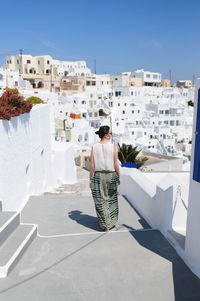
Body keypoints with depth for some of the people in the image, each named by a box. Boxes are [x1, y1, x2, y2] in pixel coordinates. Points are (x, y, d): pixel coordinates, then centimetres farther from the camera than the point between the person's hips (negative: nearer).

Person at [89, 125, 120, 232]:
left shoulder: (94, 147, -5)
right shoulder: (113, 147, -8)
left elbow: (92, 166, -5)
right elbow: (116, 164, -7)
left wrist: (90, 179, 3)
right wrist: (118, 176, 6)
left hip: (98, 176, 0)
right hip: (111, 175, 0)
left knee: (100, 201, 9)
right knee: (111, 200, 19)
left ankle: (105, 226, 13)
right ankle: (112, 221, 33)